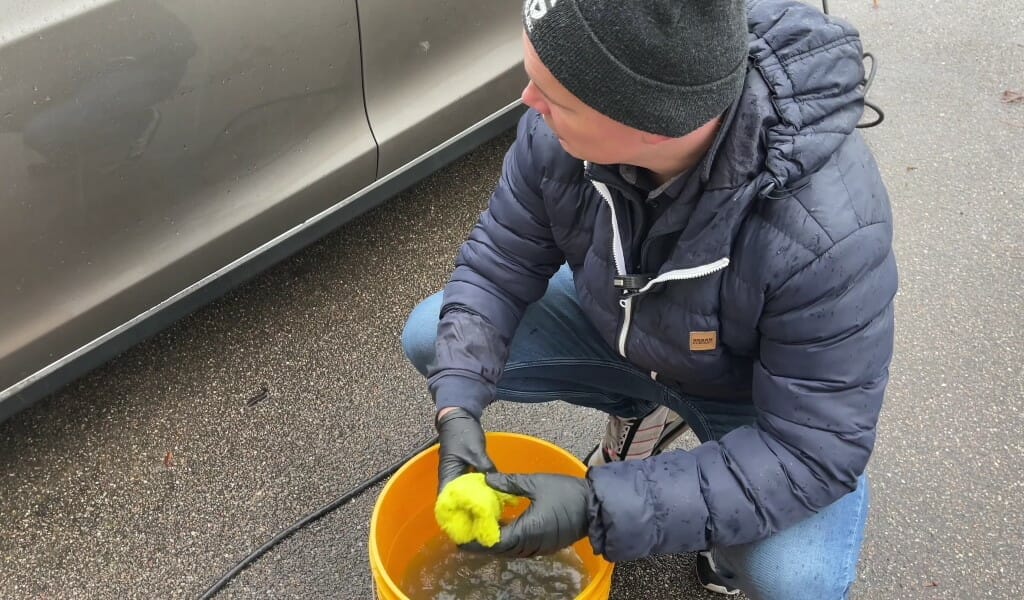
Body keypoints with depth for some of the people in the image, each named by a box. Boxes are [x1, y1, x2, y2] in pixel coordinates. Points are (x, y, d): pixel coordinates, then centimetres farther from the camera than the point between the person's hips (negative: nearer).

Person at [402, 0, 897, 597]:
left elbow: (814, 450, -32)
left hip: (760, 388, -4)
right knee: (431, 338, -5)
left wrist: (600, 507, -37)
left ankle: (728, 515, 10)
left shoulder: (827, 227, -40)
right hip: (615, 324, 5)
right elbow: (499, 264, -12)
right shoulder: (569, 125, -27)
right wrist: (459, 408, -26)